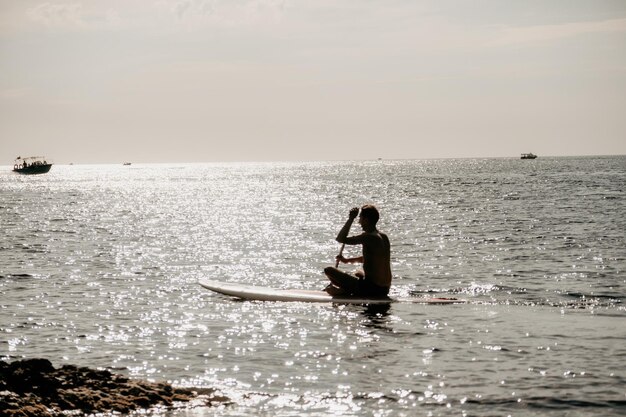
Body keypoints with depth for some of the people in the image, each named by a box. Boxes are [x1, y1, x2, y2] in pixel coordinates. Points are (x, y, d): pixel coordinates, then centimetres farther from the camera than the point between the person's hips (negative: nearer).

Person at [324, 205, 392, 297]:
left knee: (328, 270, -7)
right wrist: (348, 260, 28)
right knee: (359, 274, 44)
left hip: (371, 289, -9)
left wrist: (351, 219, -7)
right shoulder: (384, 237, 10)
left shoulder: (368, 237, -17)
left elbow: (340, 239, -15)